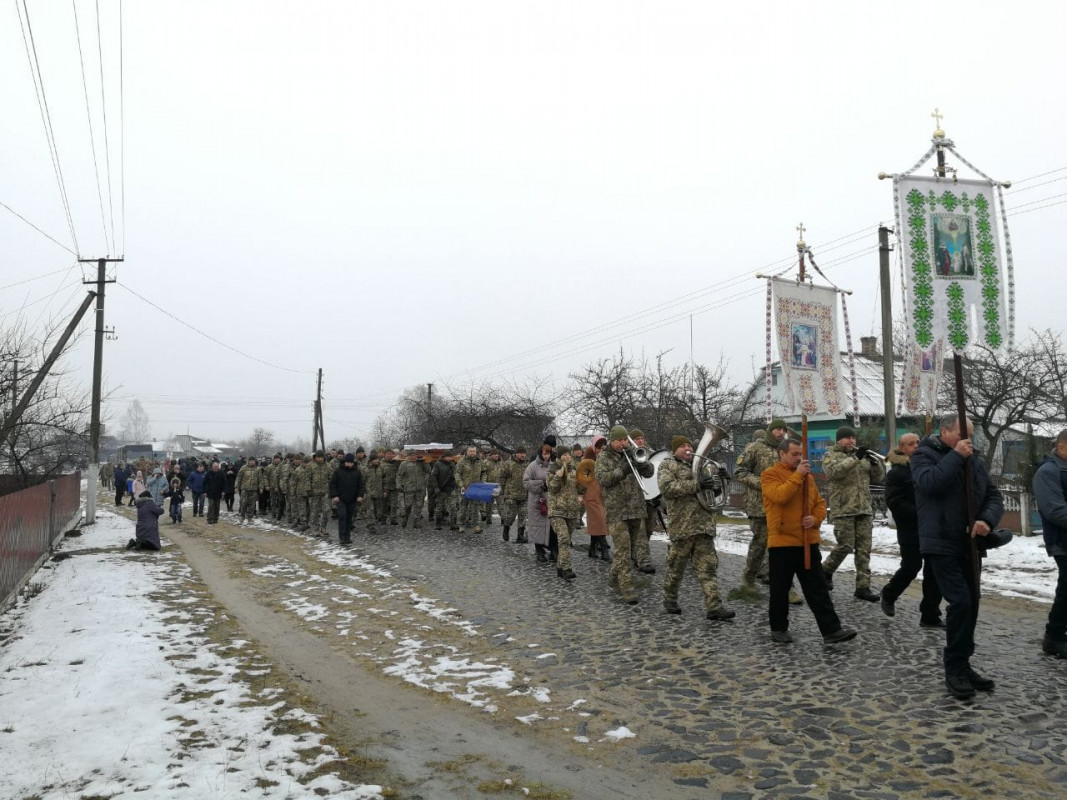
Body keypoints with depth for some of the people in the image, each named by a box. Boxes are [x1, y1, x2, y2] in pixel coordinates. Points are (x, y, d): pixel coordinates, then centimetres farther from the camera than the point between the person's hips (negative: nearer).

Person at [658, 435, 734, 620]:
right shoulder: (667, 466, 1)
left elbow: (712, 491, 29)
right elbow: (667, 487, -17)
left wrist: (717, 484, 3)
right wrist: (696, 485, -23)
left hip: (704, 524, 5)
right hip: (682, 525, -5)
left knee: (707, 567, 1)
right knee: (676, 565, 6)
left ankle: (714, 606, -1)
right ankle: (669, 599, 24)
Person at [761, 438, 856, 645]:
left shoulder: (807, 476, 14)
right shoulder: (770, 475, -6)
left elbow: (820, 503, 16)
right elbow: (780, 495, -24)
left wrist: (816, 518, -4)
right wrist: (797, 475, -19)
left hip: (808, 542, 5)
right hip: (782, 542, -5)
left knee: (818, 589, 6)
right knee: (780, 589, 6)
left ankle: (831, 630, 9)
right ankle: (778, 629, 21)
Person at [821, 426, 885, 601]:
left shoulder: (863, 456, 17)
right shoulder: (831, 455, 2)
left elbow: (878, 478, 13)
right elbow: (832, 472, -20)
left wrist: (876, 465, -8)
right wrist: (855, 459, -27)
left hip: (864, 509, 5)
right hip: (843, 509, -5)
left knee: (864, 549, 2)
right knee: (845, 546, -5)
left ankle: (863, 586, 6)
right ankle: (826, 571, 19)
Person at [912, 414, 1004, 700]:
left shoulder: (975, 460, 13)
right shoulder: (924, 454, -4)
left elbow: (993, 496, 9)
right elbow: (928, 482, -24)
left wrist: (987, 520, -11)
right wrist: (956, 456, -19)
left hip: (970, 544, 7)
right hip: (941, 544, -7)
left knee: (970, 604, 10)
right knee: (961, 601, -14)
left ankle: (962, 666, 22)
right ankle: (954, 670, -3)